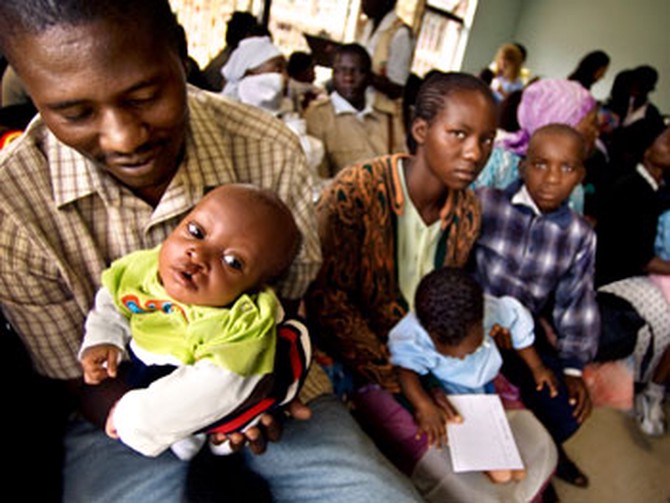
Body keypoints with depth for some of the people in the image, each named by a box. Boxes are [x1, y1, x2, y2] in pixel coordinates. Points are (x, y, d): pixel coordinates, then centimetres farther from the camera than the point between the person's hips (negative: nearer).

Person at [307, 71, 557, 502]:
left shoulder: (467, 211, -1)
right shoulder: (355, 191, -21)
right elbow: (328, 304, -20)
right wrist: (402, 383, -20)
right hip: (362, 364, -6)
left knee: (536, 449, 5)